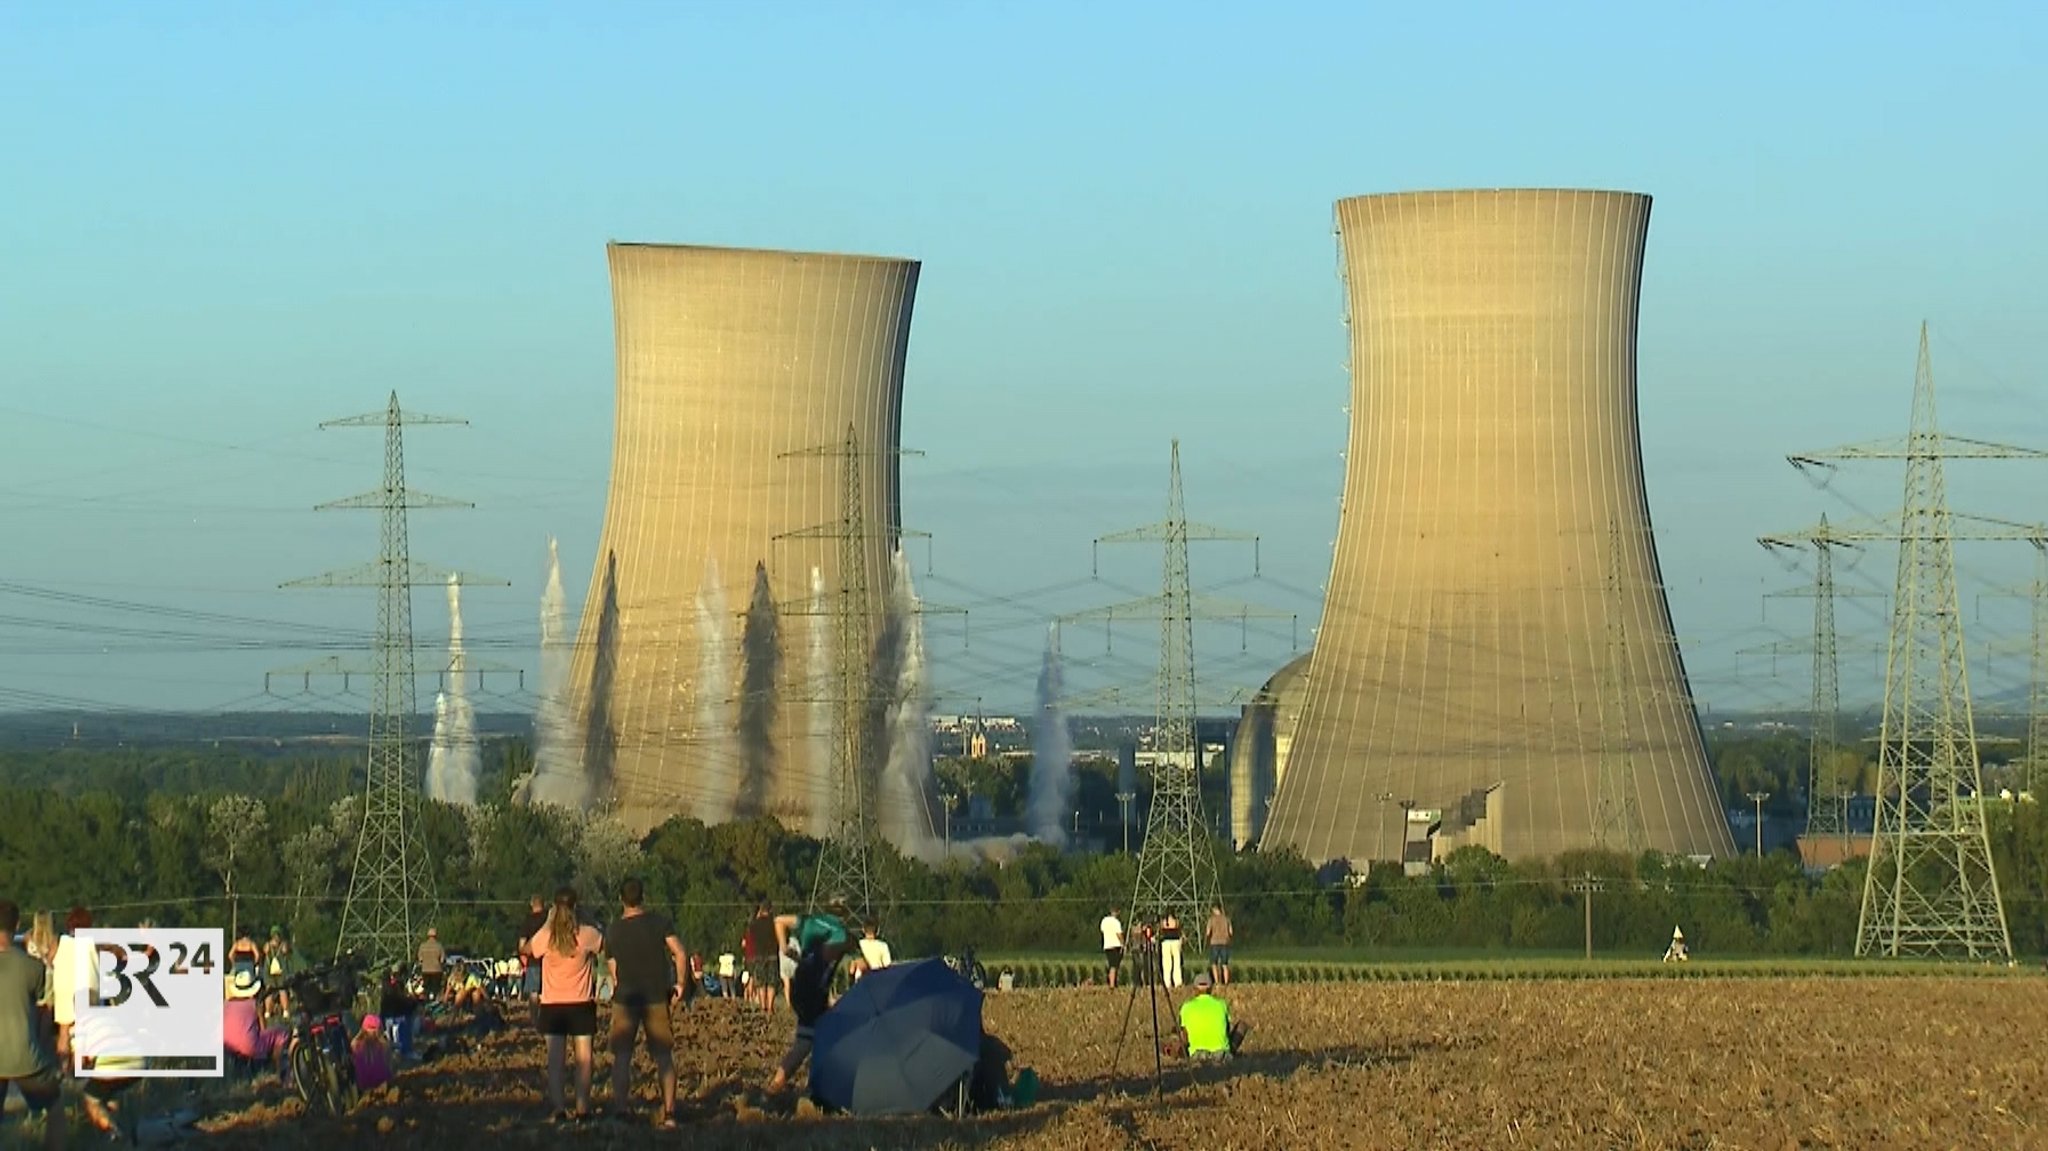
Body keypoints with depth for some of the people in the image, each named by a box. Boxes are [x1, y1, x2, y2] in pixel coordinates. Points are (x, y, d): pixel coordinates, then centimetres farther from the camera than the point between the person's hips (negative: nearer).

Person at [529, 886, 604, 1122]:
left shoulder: (546, 936, -8)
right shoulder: (587, 934, -10)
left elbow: (527, 948, 12)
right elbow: (604, 945, 10)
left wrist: (548, 922, 12)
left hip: (552, 1005, 1)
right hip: (581, 1003, -1)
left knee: (555, 1059, 3)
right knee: (583, 1058, 6)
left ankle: (558, 1109, -4)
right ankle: (582, 1109, 4)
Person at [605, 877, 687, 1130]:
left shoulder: (614, 931, -1)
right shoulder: (659, 922, -4)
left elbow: (613, 970, 4)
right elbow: (679, 954, -10)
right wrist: (680, 983, 2)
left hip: (625, 998, 0)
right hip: (657, 996, 0)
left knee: (621, 1055, 7)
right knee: (663, 1055, 4)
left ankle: (620, 1110, 3)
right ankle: (669, 1113, -1)